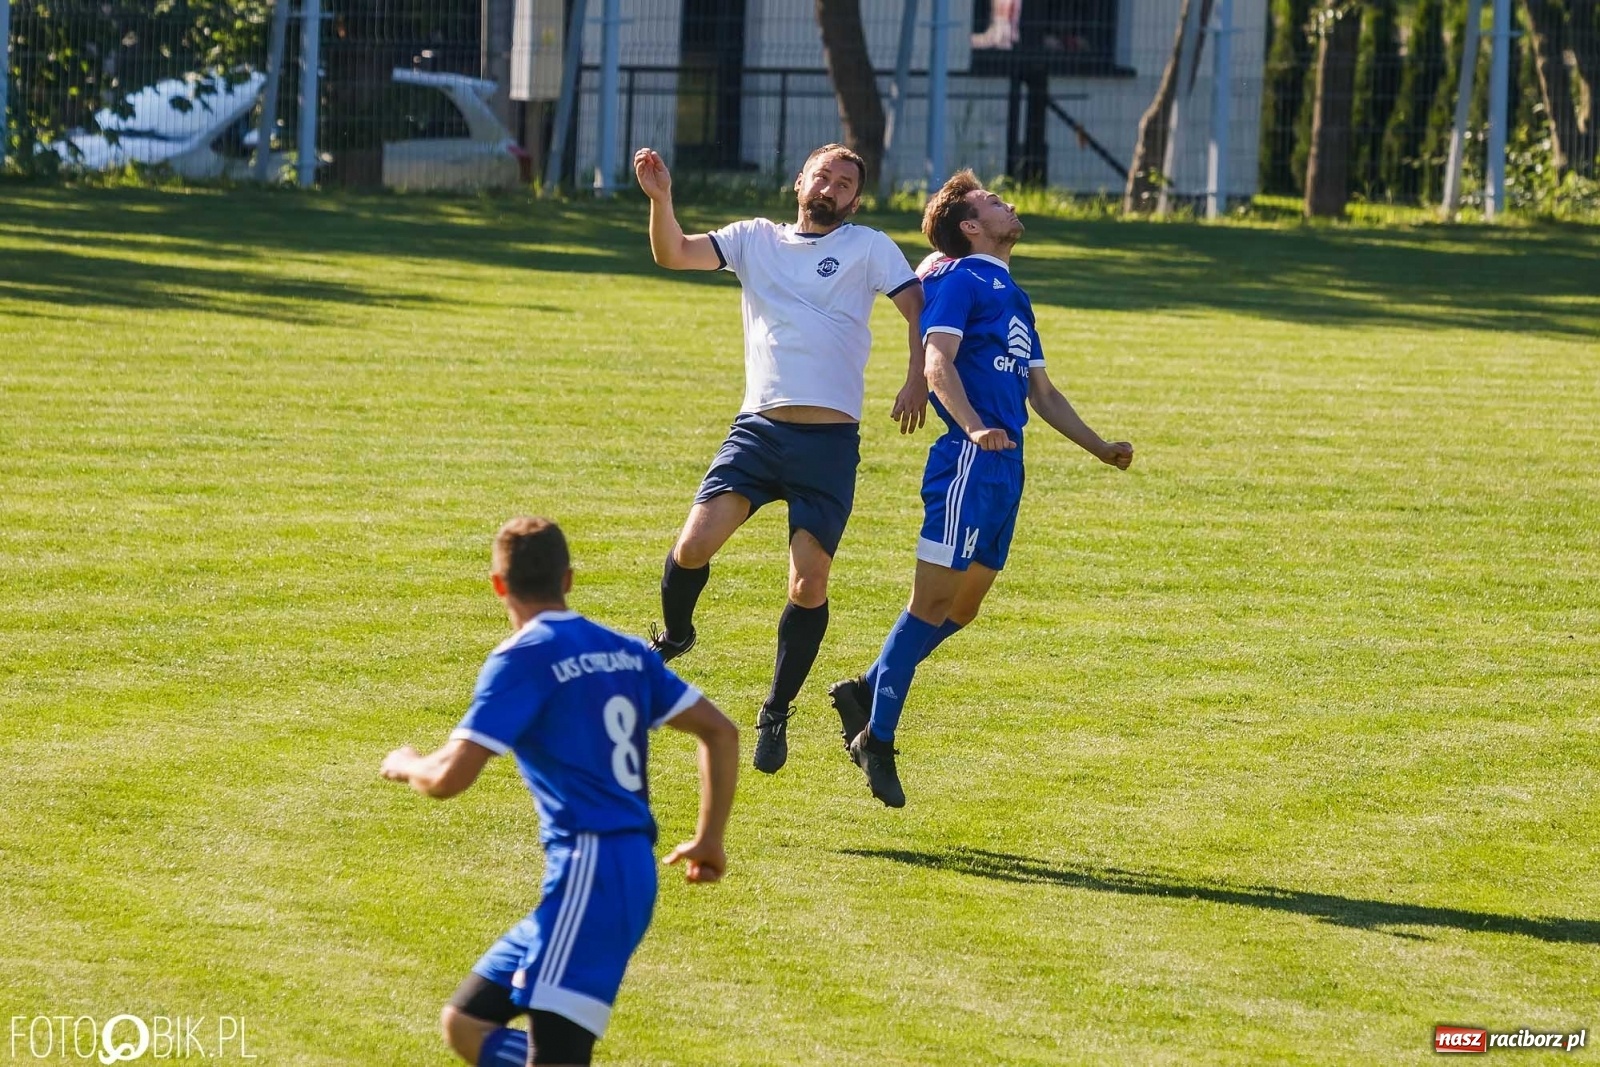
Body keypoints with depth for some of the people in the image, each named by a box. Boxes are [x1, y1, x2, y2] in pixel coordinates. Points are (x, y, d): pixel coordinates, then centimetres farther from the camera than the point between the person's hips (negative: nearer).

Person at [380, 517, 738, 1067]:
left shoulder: (522, 658, -8)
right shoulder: (625, 651, 15)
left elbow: (449, 777, -13)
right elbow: (720, 731, 16)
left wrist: (405, 764, 9)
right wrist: (709, 838, 24)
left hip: (588, 876, -9)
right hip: (632, 871, 9)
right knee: (465, 1022, 13)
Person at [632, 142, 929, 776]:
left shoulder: (868, 248, 7)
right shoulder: (755, 239, 12)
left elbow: (920, 310, 0)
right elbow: (672, 254, 2)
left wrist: (917, 380, -16)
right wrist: (660, 200, -16)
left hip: (830, 441, -1)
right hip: (758, 430, 1)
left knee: (808, 586, -4)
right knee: (693, 546, -15)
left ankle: (776, 715, 13)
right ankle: (673, 637, 16)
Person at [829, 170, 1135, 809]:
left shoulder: (1013, 297, 25)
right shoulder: (960, 279, -3)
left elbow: (1041, 392, 30)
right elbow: (938, 361, -16)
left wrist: (1099, 448, 25)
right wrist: (973, 426, -31)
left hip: (1005, 467, 9)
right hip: (970, 462, -9)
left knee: (962, 607, 11)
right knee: (934, 600, -9)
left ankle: (865, 692, 22)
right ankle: (876, 738, -6)